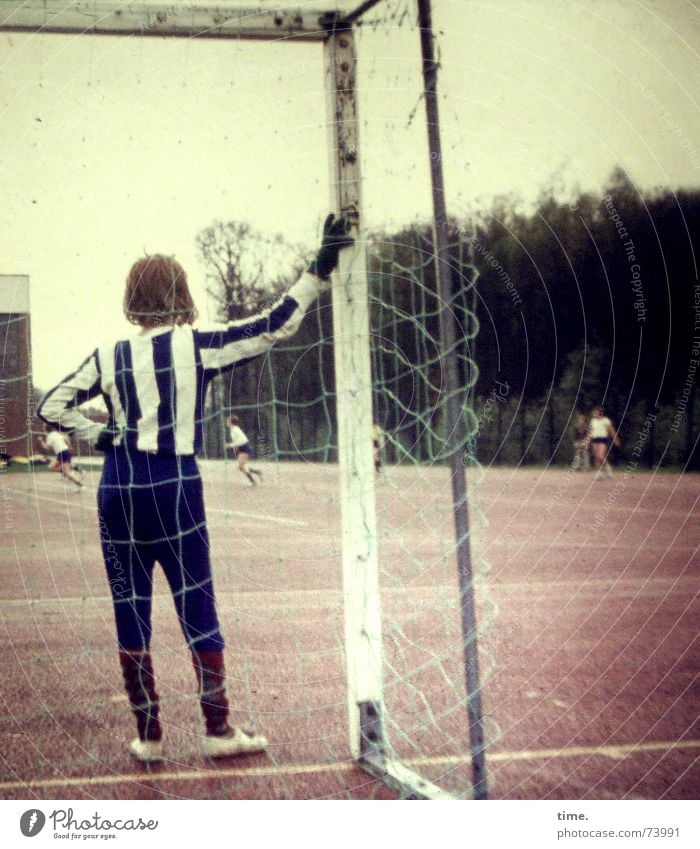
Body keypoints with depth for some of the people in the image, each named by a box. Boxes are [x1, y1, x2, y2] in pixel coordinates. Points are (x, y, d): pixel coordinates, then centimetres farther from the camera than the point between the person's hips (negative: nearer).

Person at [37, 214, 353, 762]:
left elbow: (53, 407, 6)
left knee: (131, 612, 8)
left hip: (116, 489, 4)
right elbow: (274, 326, -6)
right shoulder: (195, 345, -5)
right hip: (173, 487, -3)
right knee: (197, 609, 4)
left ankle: (148, 735, 14)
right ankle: (219, 731, 9)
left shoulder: (109, 357, 5)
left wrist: (99, 436, 10)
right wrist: (319, 270, -2)